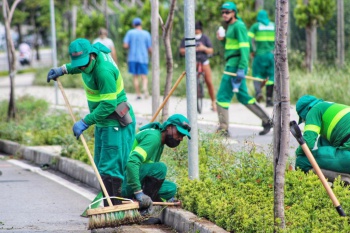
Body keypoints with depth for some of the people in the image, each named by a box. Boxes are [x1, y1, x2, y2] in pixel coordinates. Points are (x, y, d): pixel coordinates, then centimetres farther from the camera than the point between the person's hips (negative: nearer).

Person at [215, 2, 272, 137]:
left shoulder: (238, 26, -12)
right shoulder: (231, 26, 18)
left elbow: (244, 47, -20)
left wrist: (241, 69, -26)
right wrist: (222, 39, 7)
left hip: (235, 66, -10)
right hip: (231, 65, 10)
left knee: (222, 97, -8)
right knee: (243, 97, 16)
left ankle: (223, 130, -4)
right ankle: (266, 121, 23)